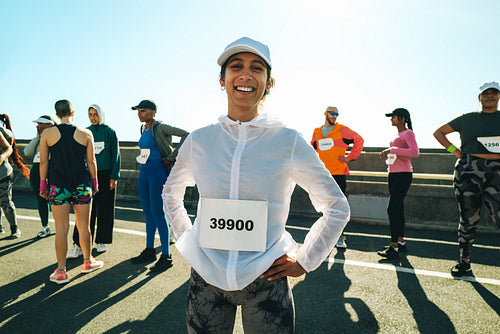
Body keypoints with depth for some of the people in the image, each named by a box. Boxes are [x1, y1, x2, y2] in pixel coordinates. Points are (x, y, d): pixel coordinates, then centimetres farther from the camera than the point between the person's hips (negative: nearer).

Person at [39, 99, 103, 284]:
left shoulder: (47, 134, -1)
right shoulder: (86, 134, -2)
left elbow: (43, 162, 1)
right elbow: (91, 161, 1)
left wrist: (43, 184, 11)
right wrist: (94, 182, 11)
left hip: (58, 186, 0)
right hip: (82, 186, 0)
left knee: (61, 229, 5)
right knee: (84, 226, 12)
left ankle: (61, 272, 13)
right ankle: (88, 262, 29)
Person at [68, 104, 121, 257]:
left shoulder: (109, 132, 1)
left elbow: (116, 155, 0)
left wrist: (114, 176, -7)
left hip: (106, 175, -1)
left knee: (105, 210, 5)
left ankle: (101, 241, 18)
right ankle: (78, 244, 2)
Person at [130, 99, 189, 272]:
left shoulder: (160, 127, -11)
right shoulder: (143, 128, 13)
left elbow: (186, 135, -21)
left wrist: (171, 157, -17)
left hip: (158, 172, -8)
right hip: (144, 172, 8)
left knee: (157, 214, -7)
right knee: (148, 213, 13)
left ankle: (166, 256, 3)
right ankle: (149, 251, 25)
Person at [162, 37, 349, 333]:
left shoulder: (289, 142, -8)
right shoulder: (199, 141, -2)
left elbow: (338, 208, 2)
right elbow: (171, 194, 17)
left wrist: (305, 261, 0)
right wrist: (186, 238, 8)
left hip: (266, 281, -1)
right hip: (207, 279, 2)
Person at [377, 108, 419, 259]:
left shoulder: (408, 133, -8)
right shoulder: (398, 135, 18)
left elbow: (415, 152, -24)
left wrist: (392, 150, -23)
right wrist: (387, 154, 13)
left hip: (403, 175, -9)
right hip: (394, 174, 9)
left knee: (393, 209, -13)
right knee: (398, 208, 12)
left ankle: (394, 247, -9)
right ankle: (401, 242, 21)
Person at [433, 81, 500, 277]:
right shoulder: (468, 119, 9)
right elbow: (438, 132, 15)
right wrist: (454, 150, 3)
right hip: (468, 172, 0)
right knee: (468, 218, 5)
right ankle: (464, 262, 17)